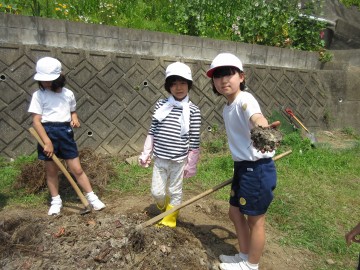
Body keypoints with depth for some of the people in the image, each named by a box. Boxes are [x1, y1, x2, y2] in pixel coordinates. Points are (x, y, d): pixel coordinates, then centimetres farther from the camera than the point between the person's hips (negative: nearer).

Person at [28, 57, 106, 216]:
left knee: (77, 169, 4)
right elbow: (36, 121, -10)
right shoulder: (39, 95, -5)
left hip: (66, 133, 1)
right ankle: (56, 201, 29)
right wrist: (47, 142, -18)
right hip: (48, 134, -1)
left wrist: (75, 119, -5)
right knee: (51, 171, 11)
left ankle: (92, 197, 15)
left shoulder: (68, 94, 3)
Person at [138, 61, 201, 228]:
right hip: (159, 158, 3)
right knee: (157, 192, 13)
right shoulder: (161, 105, -1)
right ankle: (166, 210, 46)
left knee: (174, 192, 13)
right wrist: (146, 153, 4)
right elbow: (152, 131, 5)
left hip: (178, 160, -2)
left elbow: (194, 141, -6)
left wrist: (191, 164, -4)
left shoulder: (193, 110, -9)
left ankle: (169, 222, 36)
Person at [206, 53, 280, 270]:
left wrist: (263, 131, -66)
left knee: (255, 218, 9)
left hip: (258, 168, -9)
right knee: (235, 212, 21)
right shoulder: (227, 108, 9)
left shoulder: (244, 99, -19)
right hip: (243, 166, 9)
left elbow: (256, 117, -43)